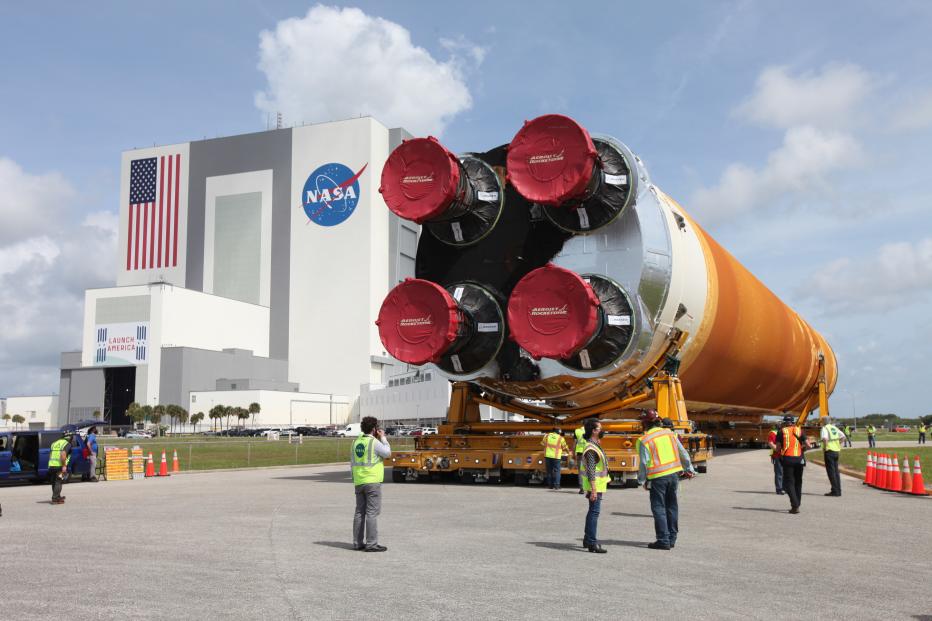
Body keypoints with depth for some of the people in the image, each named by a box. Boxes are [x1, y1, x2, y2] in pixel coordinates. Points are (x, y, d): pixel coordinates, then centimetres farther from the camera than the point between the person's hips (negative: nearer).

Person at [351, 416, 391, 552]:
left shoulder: (356, 442, 9)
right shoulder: (374, 442, -12)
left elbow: (352, 463, 13)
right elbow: (388, 453, 0)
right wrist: (383, 438, 8)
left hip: (359, 482, 7)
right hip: (372, 482, -7)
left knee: (359, 512, 11)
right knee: (372, 513, -5)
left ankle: (357, 543, 15)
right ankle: (371, 544, -5)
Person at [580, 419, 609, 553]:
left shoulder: (595, 445, 13)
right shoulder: (591, 448, -20)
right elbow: (590, 471, -24)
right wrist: (593, 490, -27)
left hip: (598, 485, 11)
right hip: (595, 486, -11)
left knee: (593, 511, 17)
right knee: (594, 512, -10)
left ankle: (587, 539, 28)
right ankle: (592, 543, -10)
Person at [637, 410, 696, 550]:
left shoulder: (644, 440, -9)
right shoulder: (670, 434, 7)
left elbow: (644, 463, -10)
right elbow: (683, 453, 13)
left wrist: (642, 480, 3)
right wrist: (689, 469, 25)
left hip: (658, 478, -5)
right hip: (673, 474, 6)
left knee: (659, 508, 2)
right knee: (672, 506, 15)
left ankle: (663, 541, 0)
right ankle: (672, 538, 23)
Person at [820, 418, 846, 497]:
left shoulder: (825, 428, -8)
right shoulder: (834, 428, 14)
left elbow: (825, 438, -25)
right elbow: (843, 436, 16)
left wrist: (824, 448, -14)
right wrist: (838, 445, 16)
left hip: (829, 451, -7)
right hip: (836, 451, 7)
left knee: (831, 471, -3)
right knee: (836, 471, 13)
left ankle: (835, 491, -5)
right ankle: (838, 490, 15)